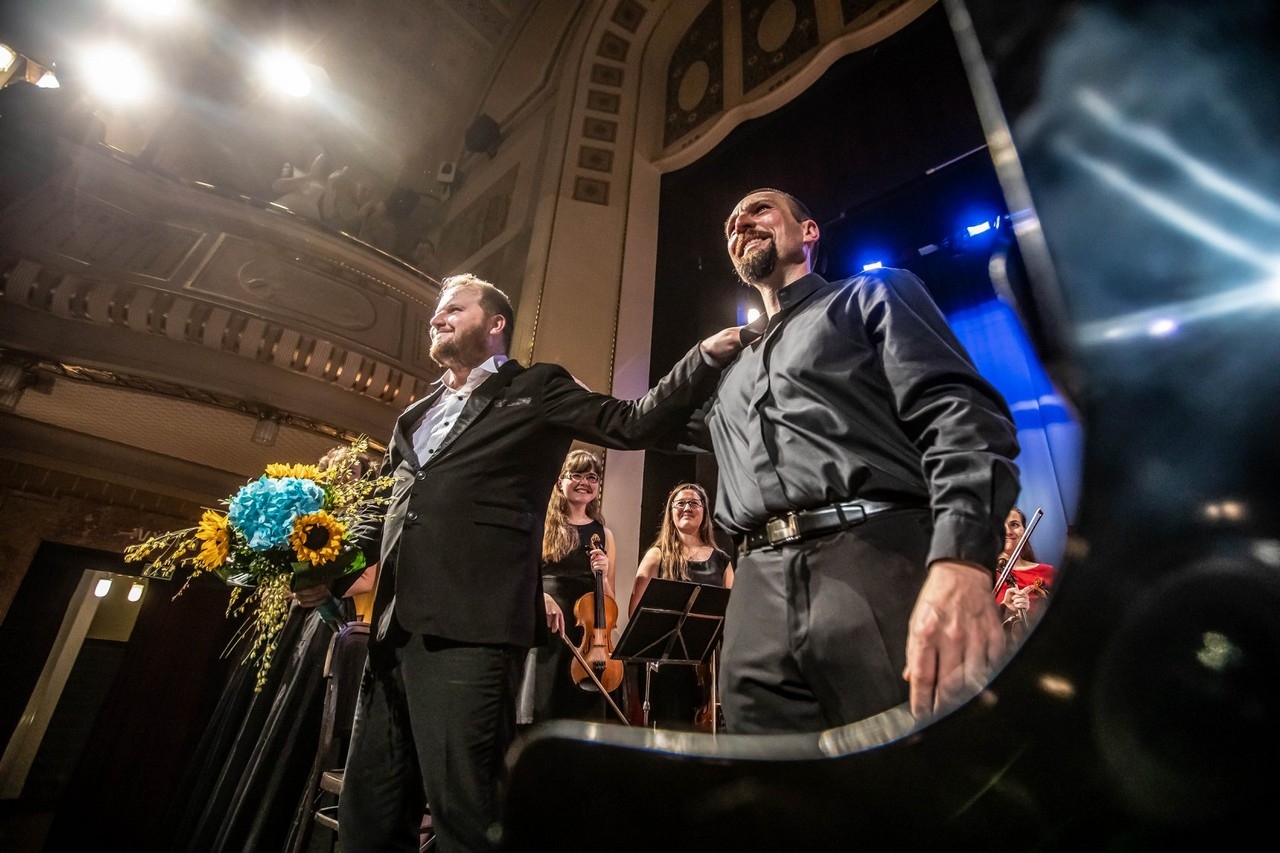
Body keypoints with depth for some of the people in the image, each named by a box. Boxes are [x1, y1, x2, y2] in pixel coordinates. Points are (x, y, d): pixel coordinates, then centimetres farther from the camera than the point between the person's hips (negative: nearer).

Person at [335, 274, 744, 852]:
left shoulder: (536, 389, 4)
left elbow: (635, 424, -4)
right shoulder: (416, 415, 23)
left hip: (469, 627, -7)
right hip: (393, 626, 7)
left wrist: (709, 354, -13)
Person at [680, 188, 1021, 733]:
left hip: (879, 564, -4)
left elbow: (960, 409, -4)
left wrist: (960, 562, -20)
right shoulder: (731, 373, 29)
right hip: (758, 602, 5)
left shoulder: (875, 294, 14)